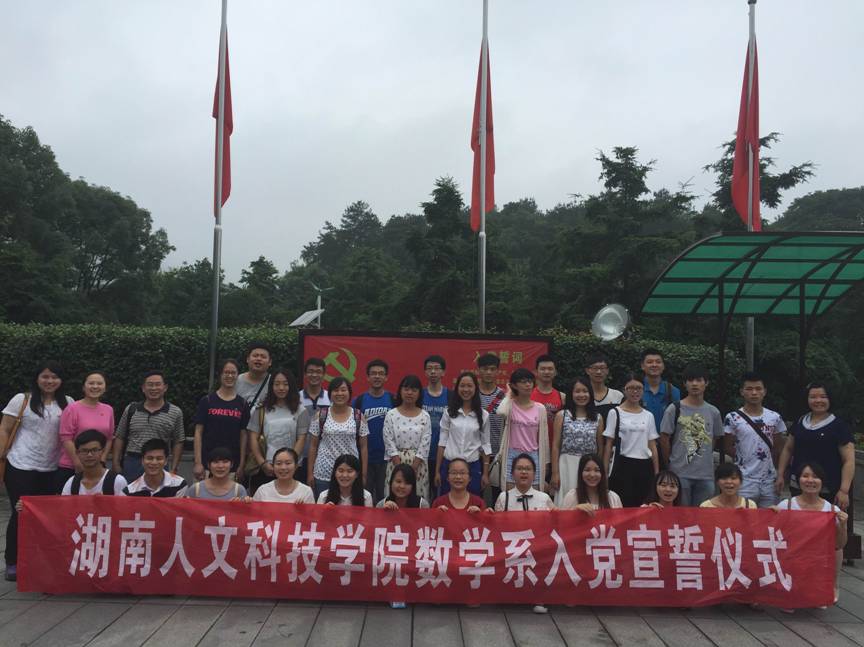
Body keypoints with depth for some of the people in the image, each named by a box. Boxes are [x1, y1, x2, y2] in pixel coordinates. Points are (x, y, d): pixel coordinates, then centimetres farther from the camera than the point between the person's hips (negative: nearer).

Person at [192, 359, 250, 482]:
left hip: (232, 466, 1)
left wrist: (241, 465, 2)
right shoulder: (207, 401, 2)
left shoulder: (242, 404, 6)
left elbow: (243, 436, 6)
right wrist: (198, 462, -5)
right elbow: (198, 433, 1)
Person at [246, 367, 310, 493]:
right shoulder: (261, 410, 9)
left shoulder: (300, 411, 6)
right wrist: (263, 463, -5)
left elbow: (301, 440, 1)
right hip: (263, 470, 1)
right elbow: (253, 439, 5)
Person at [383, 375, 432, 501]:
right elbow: (389, 442, -5)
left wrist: (413, 467, -11)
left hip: (418, 464, 1)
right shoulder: (391, 415, -1)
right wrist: (401, 468, -11)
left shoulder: (425, 416, 2)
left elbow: (425, 444, -3)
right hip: (396, 462, -1)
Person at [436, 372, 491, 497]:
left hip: (473, 466, 0)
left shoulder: (483, 415, 1)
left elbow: (485, 444, 5)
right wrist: (437, 471, 0)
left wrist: (485, 473, 2)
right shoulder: (449, 412, 0)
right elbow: (442, 442, 2)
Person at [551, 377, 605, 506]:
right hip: (567, 465, -2)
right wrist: (555, 472, -4)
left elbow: (600, 448, 12)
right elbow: (556, 446, 1)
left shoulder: (598, 418, 8)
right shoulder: (562, 415, 3)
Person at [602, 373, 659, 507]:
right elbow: (608, 445, -1)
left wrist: (657, 473, 6)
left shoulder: (648, 415, 11)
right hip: (623, 465, -4)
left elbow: (653, 446, 12)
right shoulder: (615, 413, 0)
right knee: (623, 505, -3)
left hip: (645, 466, 4)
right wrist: (605, 472, -6)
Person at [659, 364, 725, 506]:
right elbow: (664, 439, -2)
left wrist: (704, 458, 11)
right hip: (680, 474, -4)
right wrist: (672, 462, 3)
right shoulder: (674, 409, -5)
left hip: (706, 474, 4)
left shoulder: (713, 412, 7)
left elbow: (715, 438, 17)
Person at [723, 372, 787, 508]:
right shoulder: (733, 418, -5)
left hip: (769, 480, 3)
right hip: (744, 480, -3)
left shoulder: (775, 417, 5)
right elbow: (729, 448, 1)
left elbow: (776, 448, 12)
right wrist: (744, 460, -1)